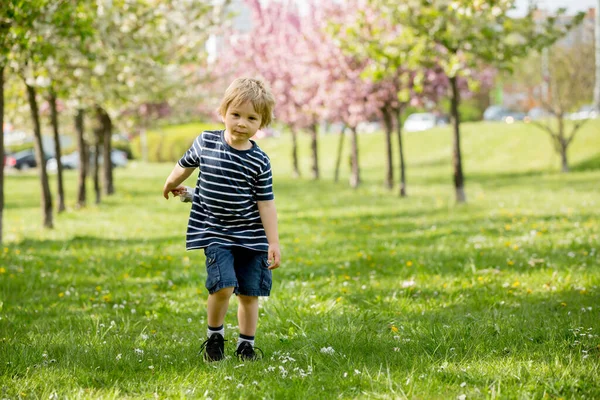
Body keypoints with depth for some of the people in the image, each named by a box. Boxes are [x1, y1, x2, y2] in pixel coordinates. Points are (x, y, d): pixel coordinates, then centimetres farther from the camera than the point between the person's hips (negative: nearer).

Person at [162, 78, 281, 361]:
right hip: (215, 234, -1)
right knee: (223, 285, -18)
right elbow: (186, 164, 17)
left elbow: (266, 202, -2)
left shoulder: (258, 160, -5)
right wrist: (171, 184, 35)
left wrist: (274, 243, -4)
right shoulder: (205, 142, -4)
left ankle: (246, 345, 22)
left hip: (251, 237, 1)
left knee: (249, 293, 5)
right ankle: (214, 336, 7)